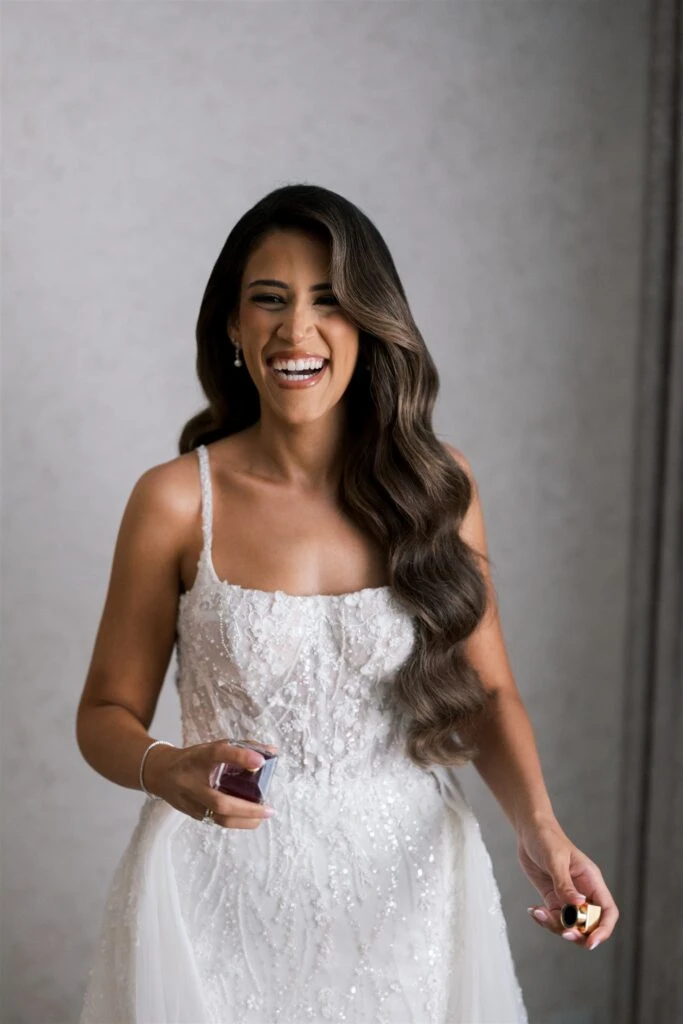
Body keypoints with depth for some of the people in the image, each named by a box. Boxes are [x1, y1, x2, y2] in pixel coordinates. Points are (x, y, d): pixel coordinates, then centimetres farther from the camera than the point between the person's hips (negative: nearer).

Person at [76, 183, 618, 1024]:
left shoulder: (438, 484, -3)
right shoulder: (177, 500, -10)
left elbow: (486, 690, 3)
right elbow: (107, 713, -3)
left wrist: (537, 825, -13)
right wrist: (168, 773, -23)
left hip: (408, 874, 2)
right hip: (229, 890, -2)